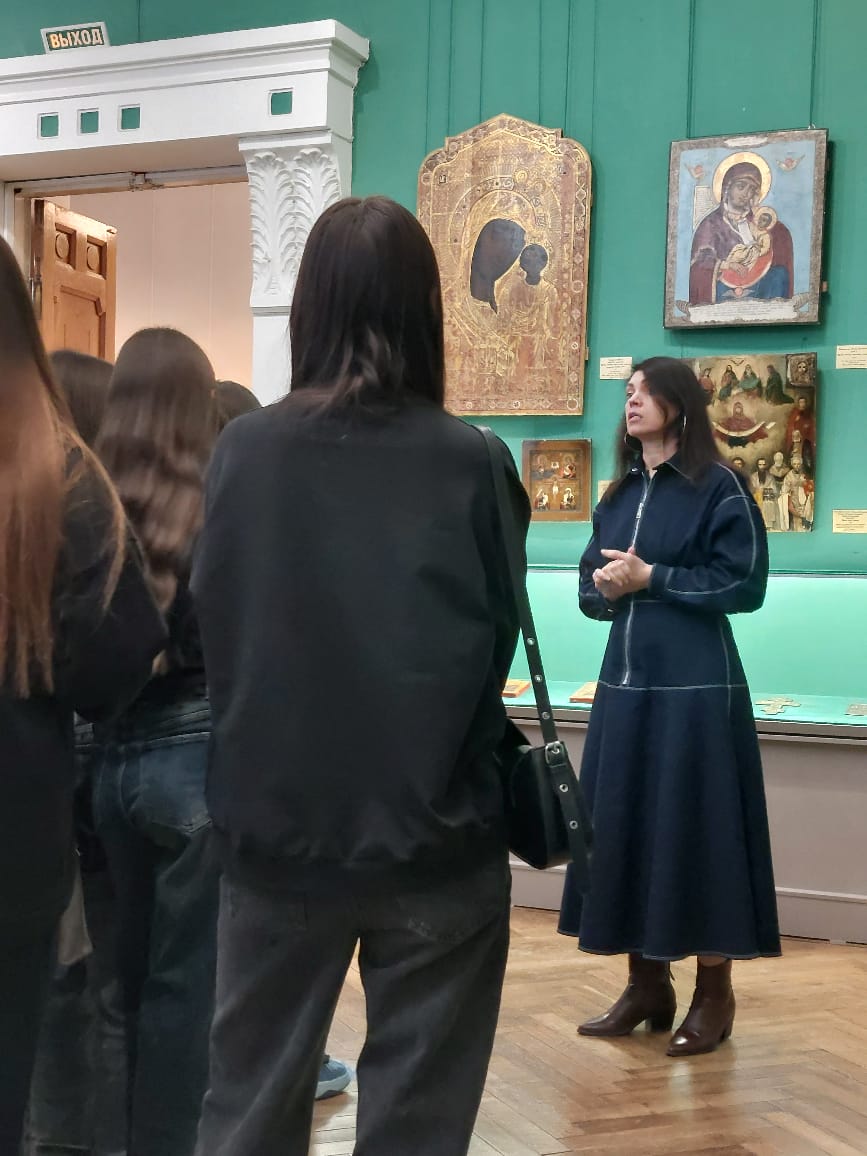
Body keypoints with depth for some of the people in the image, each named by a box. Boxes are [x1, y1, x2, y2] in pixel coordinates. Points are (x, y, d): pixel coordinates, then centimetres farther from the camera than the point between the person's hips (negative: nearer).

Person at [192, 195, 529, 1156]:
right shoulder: (470, 464, -11)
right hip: (433, 834, -1)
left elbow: (211, 627, 0)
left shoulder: (243, 451, -8)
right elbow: (500, 646, -1)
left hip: (274, 829, 2)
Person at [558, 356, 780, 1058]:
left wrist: (652, 578, -14)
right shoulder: (618, 496, 14)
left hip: (695, 688, -7)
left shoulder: (718, 486, -5)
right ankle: (647, 986, 19)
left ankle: (714, 995, 9)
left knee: (696, 833, -3)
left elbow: (746, 583, -11)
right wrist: (605, 586, -7)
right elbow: (592, 585, 16)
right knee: (623, 829, 7)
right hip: (624, 684, 7)